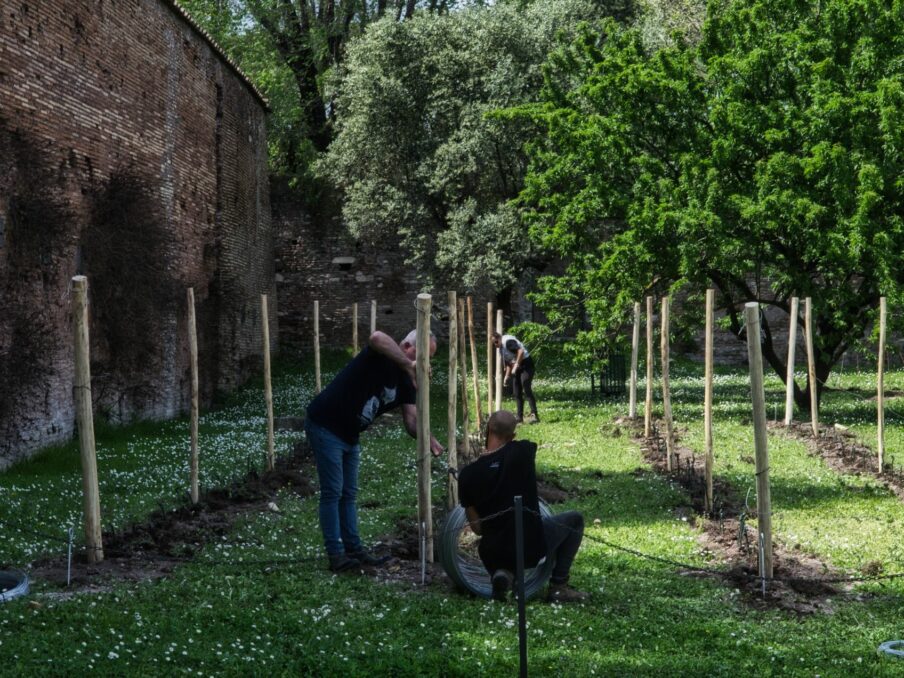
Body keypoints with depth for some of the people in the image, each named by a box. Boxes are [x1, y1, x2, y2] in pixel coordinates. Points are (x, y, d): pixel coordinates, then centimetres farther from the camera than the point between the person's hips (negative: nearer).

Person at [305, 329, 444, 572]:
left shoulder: (405, 382, 5)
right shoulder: (382, 358, -18)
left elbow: (411, 418, -6)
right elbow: (377, 338, -44)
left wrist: (428, 439, -26)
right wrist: (409, 365, -41)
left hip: (349, 436, 9)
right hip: (325, 427, -9)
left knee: (349, 494, 13)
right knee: (332, 492, -7)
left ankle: (354, 550, 19)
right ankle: (336, 555, -5)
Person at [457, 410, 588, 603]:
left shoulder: (467, 475, -7)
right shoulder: (523, 452, -13)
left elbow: (476, 527, 1)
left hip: (494, 555, 2)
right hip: (532, 549, -2)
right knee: (575, 520, 24)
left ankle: (499, 573, 4)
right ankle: (558, 587, 16)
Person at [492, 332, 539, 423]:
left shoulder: (508, 341, -17)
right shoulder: (501, 349, 14)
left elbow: (521, 351, -29)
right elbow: (508, 363, 24)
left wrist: (516, 365, -26)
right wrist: (507, 376, 15)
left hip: (526, 364, -10)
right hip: (517, 368, 10)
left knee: (526, 390, -18)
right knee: (517, 393, 8)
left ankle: (534, 415, -19)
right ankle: (520, 416, 14)